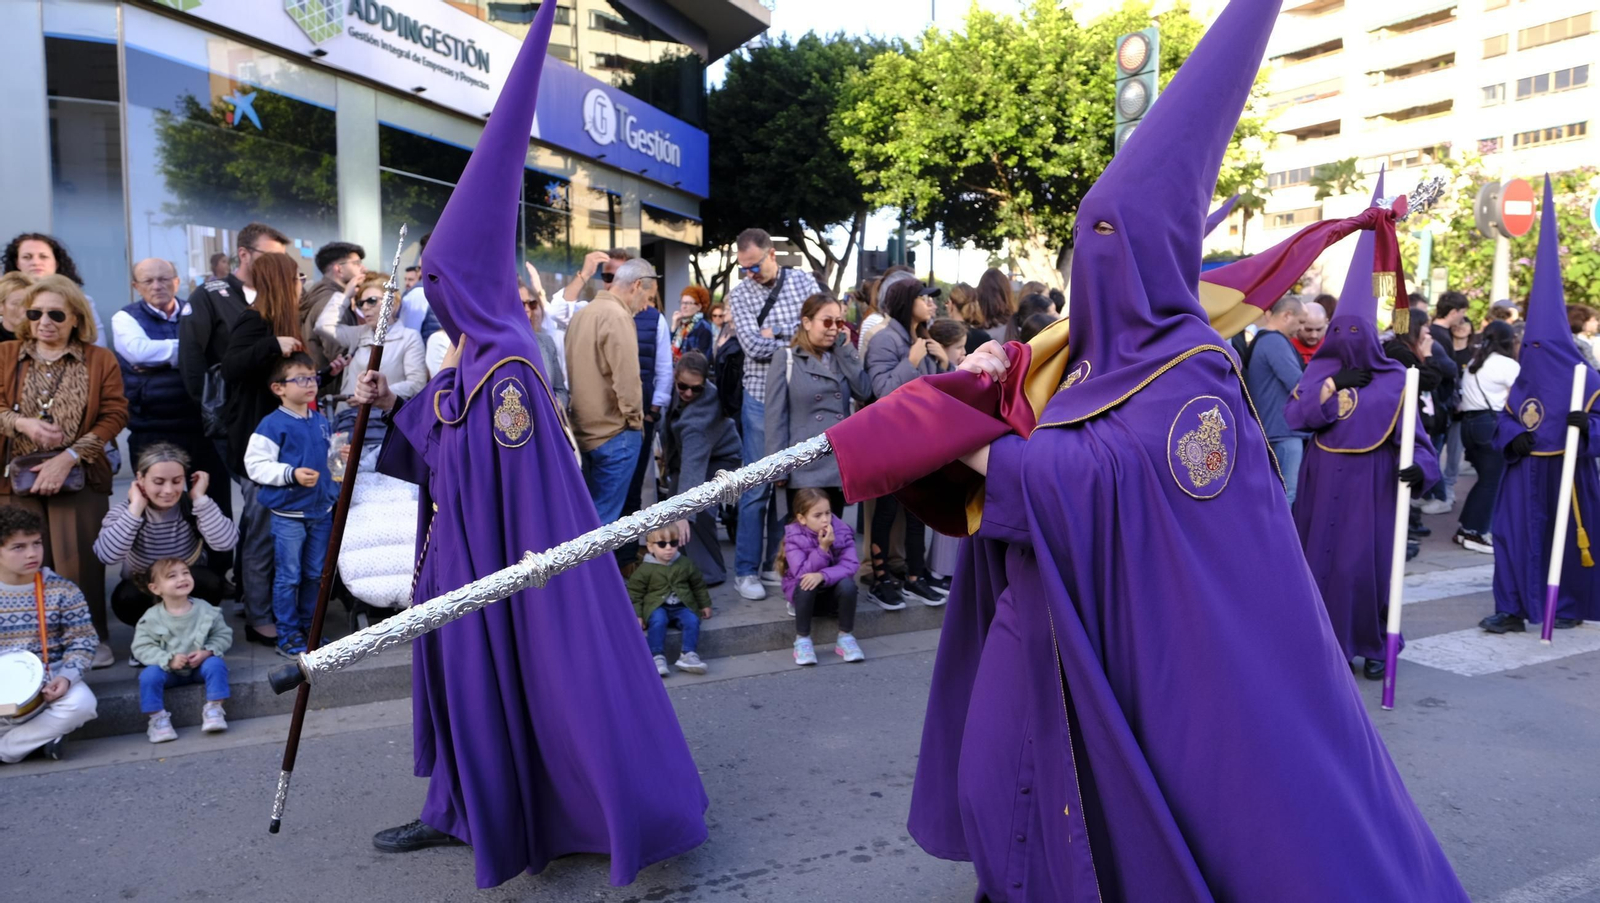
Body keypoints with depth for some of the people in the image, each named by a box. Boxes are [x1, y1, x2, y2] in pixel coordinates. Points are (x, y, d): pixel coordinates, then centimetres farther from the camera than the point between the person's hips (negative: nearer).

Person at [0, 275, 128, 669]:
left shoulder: (101, 360, 1)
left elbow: (114, 415, -5)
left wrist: (68, 458, -13)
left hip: (79, 476, -2)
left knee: (78, 560, -3)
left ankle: (94, 638, 11)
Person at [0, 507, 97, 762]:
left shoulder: (62, 590, -5)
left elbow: (82, 642, -4)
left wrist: (66, 677, -23)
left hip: (49, 680, 0)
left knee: (81, 703, -31)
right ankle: (41, 735, -6)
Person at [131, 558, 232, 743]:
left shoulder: (206, 609, -6)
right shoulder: (151, 618, -10)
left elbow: (224, 635, -1)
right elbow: (142, 648, -11)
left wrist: (207, 651, -19)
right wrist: (168, 659, -26)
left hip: (200, 665, 0)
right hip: (168, 669, 0)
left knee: (216, 663, -27)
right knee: (149, 675, -27)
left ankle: (214, 709, -16)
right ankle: (157, 718, -11)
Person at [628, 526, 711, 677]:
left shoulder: (686, 564, 8)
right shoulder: (645, 569, -1)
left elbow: (698, 585, 21)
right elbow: (634, 593, 2)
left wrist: (705, 605, 22)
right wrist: (637, 616, -7)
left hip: (682, 606, 3)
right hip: (657, 607, -2)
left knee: (692, 620, -27)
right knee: (657, 621, -34)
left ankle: (689, 655, -29)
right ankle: (657, 657, -34)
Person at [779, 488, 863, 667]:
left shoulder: (842, 531, -12)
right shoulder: (794, 538, -18)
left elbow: (850, 566, -22)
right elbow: (801, 573, -28)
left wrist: (823, 576, -37)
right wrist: (823, 549, -37)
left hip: (832, 590, 2)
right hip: (805, 592, -1)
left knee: (847, 583, -30)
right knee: (806, 584, -35)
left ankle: (845, 637, -14)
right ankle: (802, 639, -20)